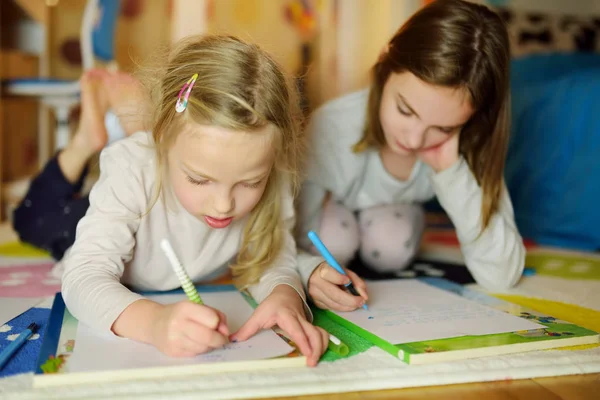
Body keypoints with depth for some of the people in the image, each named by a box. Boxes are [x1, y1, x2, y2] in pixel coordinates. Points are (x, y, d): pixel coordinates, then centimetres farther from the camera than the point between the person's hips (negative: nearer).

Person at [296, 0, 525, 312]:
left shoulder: (469, 142, -29)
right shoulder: (330, 131, -37)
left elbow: (502, 276, -33)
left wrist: (451, 170, -44)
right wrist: (313, 273, -53)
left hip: (393, 213, 2)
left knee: (392, 242, -28)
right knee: (334, 240, -31)